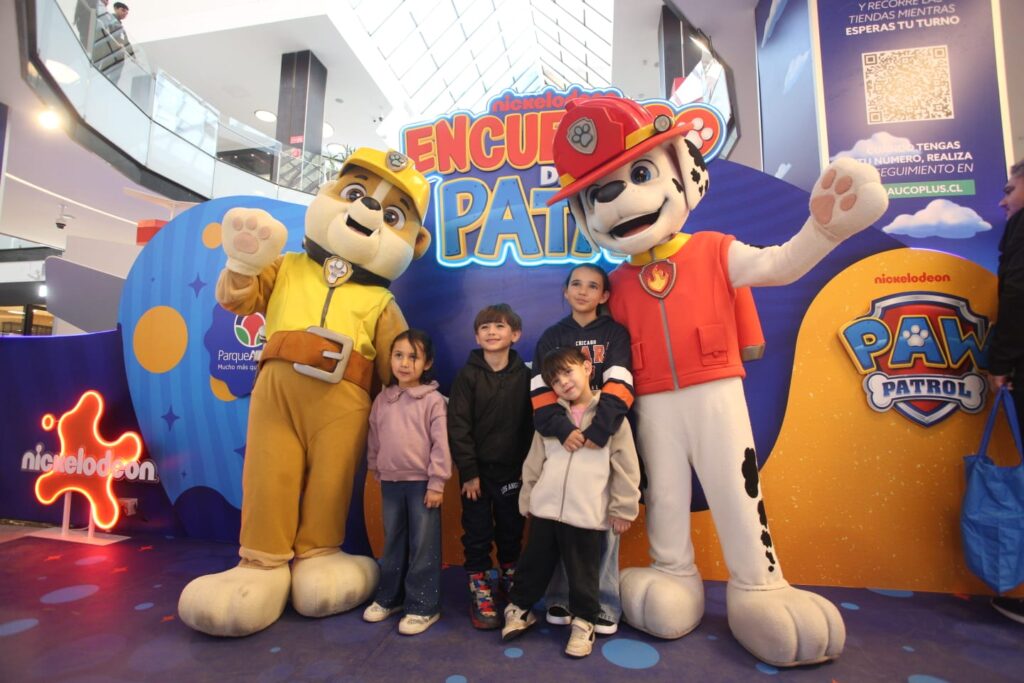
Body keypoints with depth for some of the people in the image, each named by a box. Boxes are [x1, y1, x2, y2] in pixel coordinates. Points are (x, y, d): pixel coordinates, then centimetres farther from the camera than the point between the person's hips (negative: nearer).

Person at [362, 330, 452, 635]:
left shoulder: (433, 400, -10)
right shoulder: (382, 400, 5)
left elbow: (441, 444, -12)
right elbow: (374, 441, 12)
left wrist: (436, 483, -13)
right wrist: (375, 471, 14)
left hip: (422, 482, -5)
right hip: (391, 483, 5)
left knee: (424, 546, 5)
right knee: (393, 544, 19)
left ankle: (423, 607, 18)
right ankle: (389, 597, 35)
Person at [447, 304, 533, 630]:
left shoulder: (523, 375, -3)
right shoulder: (468, 375, -7)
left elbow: (529, 424, 0)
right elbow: (458, 426, -9)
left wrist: (526, 466, -3)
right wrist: (468, 472, -12)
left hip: (512, 471, 2)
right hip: (477, 471, -2)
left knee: (511, 532, 17)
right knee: (478, 535, 9)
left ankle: (510, 585, 38)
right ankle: (480, 593, 26)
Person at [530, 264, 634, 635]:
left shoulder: (615, 334, 5)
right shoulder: (551, 337, 9)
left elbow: (618, 387, -8)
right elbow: (541, 391, -2)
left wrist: (597, 431, -22)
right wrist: (562, 430, -18)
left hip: (604, 439, -1)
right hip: (562, 440, 1)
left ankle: (604, 605, 15)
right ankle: (560, 598, 19)